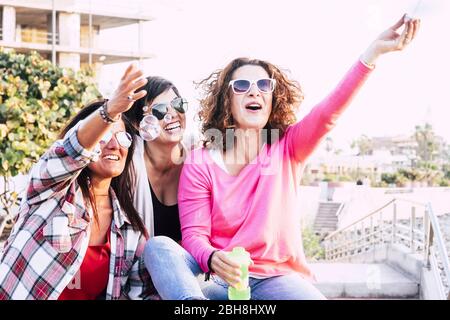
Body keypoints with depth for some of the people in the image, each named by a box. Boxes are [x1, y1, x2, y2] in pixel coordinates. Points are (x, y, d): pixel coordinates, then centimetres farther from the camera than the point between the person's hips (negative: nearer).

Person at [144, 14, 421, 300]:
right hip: (222, 279, 1)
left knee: (310, 296, -33)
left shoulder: (287, 149, 4)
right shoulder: (199, 164, 1)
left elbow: (328, 112, -13)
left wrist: (375, 50, -28)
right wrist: (213, 259, -31)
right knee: (158, 247, -25)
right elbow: (194, 235, -4)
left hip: (278, 278, 0)